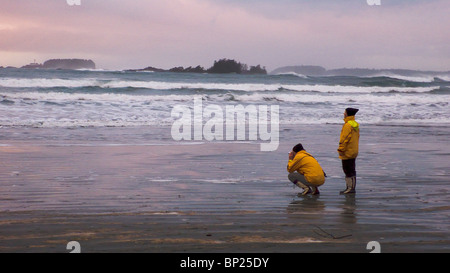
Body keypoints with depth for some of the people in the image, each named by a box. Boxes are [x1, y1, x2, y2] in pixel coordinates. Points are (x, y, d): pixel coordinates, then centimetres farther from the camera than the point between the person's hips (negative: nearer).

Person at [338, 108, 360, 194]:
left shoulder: (348, 125, -19)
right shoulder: (355, 125, 11)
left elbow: (345, 139, -21)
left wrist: (341, 150, -15)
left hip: (348, 152, -10)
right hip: (354, 152, 10)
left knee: (348, 170, -5)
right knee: (351, 170, 14)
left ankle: (350, 188, -4)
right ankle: (352, 187, 19)